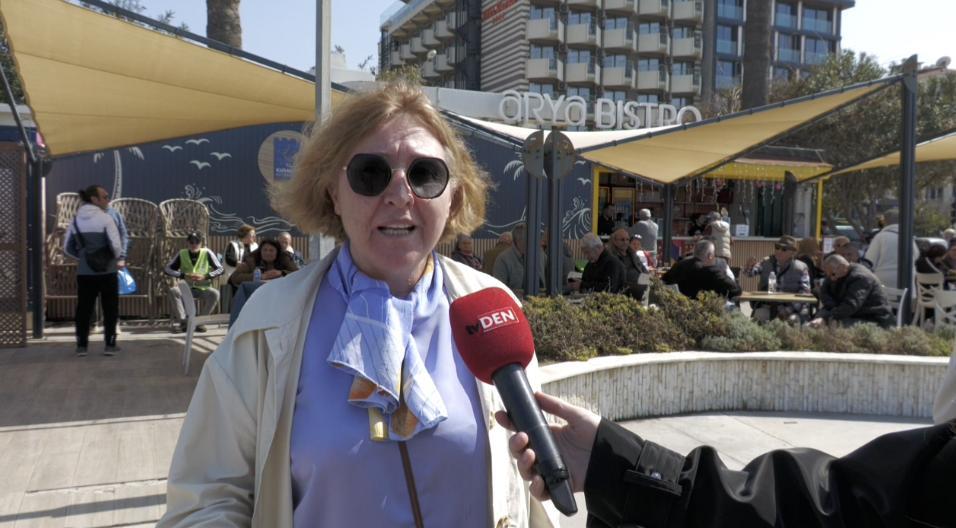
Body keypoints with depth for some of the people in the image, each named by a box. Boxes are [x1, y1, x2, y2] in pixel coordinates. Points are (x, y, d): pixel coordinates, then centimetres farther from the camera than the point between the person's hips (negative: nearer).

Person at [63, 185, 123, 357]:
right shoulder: (105, 218, -11)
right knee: (110, 309, 7)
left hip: (84, 272, 4)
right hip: (106, 271, -4)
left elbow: (67, 248, 8)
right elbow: (116, 246, -16)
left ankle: (81, 346, 13)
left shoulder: (76, 220, 4)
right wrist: (117, 260, 3)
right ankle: (109, 345, 9)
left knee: (84, 309, 10)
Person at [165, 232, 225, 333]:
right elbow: (167, 269, 0)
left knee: (215, 293, -32)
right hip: (186, 288, 1)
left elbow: (221, 269, -3)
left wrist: (205, 276, -18)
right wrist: (183, 275, -16)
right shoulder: (181, 254, 2)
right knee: (173, 291, -31)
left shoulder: (207, 253, -2)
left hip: (203, 288, -1)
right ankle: (183, 321, -20)